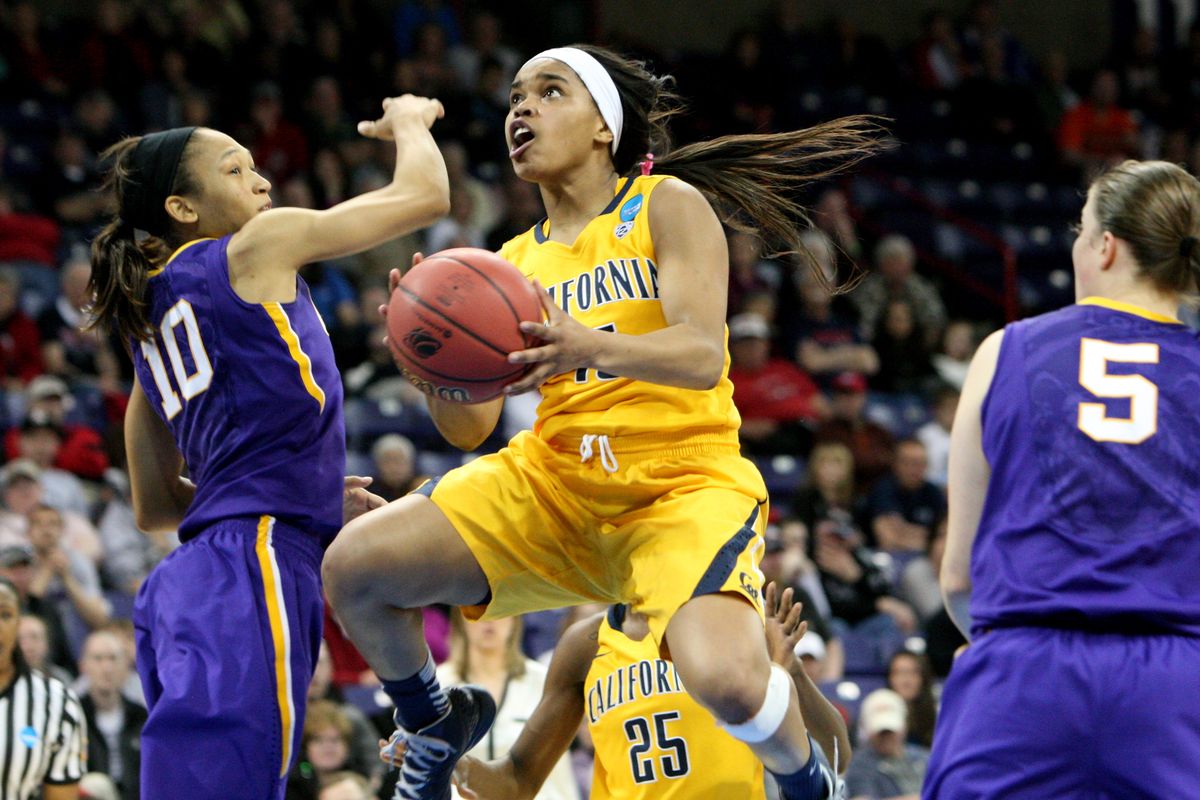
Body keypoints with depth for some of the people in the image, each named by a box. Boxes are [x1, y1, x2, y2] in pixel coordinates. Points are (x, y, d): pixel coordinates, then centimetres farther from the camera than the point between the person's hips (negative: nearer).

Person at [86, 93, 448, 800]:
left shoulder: (149, 323, 24)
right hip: (249, 575, -9)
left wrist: (309, 494, 29)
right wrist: (408, 122, 26)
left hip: (188, 582, 9)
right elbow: (424, 194, 5)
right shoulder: (257, 247, 2)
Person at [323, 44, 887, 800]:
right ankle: (436, 722, 16)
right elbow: (469, 425, 7)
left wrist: (590, 347, -36)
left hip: (684, 480, -5)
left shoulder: (667, 205, -2)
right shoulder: (513, 264, 14)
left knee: (728, 677, -33)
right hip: (555, 479, 5)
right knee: (354, 566, -15)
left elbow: (702, 355, -17)